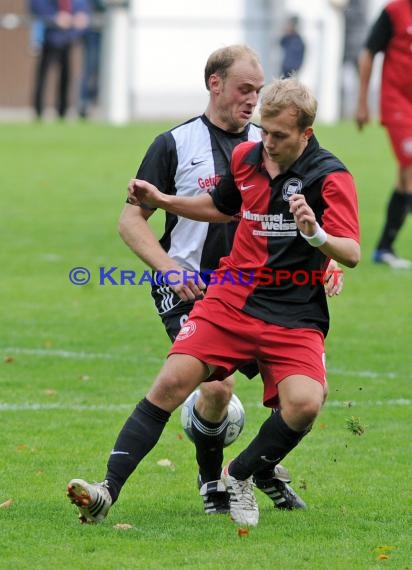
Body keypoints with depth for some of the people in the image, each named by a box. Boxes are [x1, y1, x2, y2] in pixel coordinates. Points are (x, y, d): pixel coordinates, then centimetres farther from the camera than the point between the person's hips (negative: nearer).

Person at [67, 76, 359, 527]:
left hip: (295, 317, -3)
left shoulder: (330, 177, -10)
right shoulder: (245, 156, 6)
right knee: (173, 380, -15)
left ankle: (241, 476, 3)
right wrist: (162, 201, 16)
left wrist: (316, 235, -38)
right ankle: (108, 491, -16)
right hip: (229, 302, 3)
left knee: (304, 403, -25)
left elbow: (351, 254, -19)